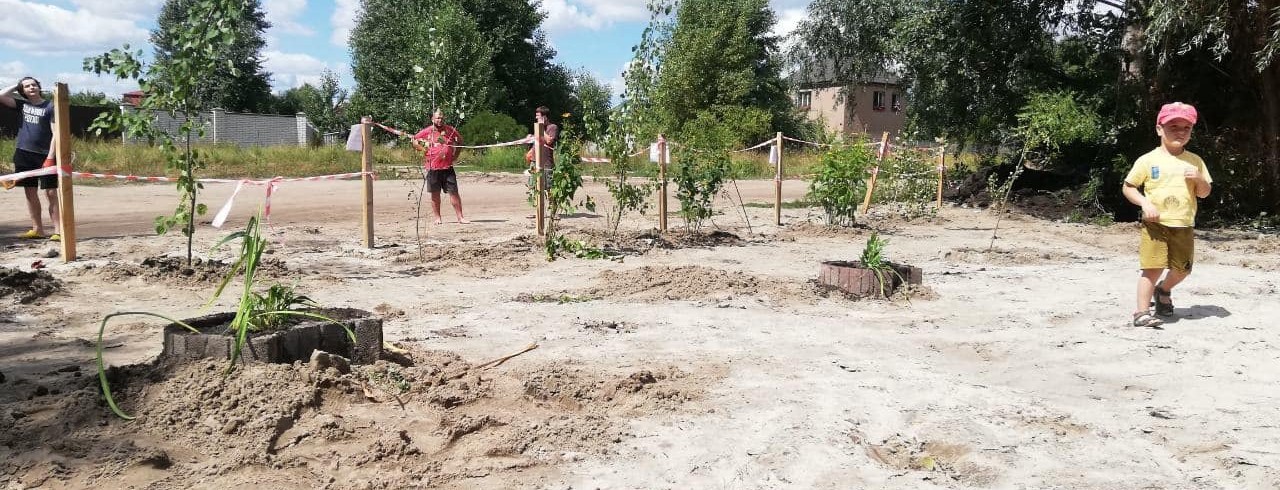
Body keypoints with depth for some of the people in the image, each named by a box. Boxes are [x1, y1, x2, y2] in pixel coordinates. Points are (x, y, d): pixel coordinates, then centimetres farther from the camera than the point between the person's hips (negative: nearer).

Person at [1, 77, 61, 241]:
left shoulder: (50, 106, -4)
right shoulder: (22, 104, 11)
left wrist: (50, 157, -16)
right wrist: (17, 86, 9)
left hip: (44, 155, -5)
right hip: (24, 154, 5)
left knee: (51, 193, -6)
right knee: (30, 193, 9)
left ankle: (57, 231, -7)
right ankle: (37, 229, 17)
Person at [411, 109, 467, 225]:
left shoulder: (450, 130, 5)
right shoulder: (427, 131, 1)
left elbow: (460, 140, 21)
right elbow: (414, 140, 13)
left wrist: (456, 154, 13)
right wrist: (424, 150, 2)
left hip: (448, 167, 0)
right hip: (433, 168, 0)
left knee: (454, 192, -2)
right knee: (435, 194, 6)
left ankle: (460, 217, 2)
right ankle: (437, 218, 16)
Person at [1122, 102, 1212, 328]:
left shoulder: (1195, 161, 7)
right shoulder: (1148, 160, -1)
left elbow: (1205, 193, 10)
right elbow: (1128, 187, 2)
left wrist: (1199, 179, -11)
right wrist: (1144, 202, -13)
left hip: (1184, 225, 4)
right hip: (1155, 223, -4)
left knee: (1182, 268, 11)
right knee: (1153, 267, -11)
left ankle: (1163, 289, 42)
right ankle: (1141, 312, -7)